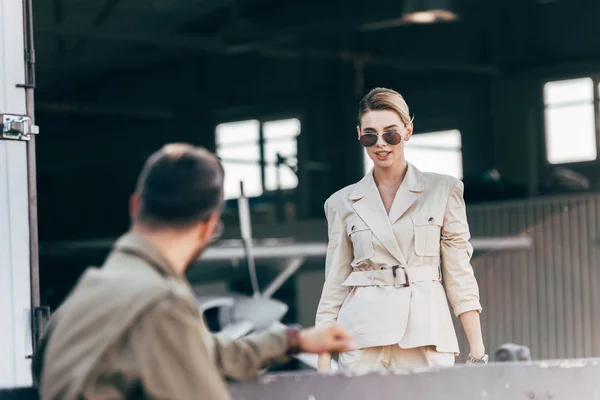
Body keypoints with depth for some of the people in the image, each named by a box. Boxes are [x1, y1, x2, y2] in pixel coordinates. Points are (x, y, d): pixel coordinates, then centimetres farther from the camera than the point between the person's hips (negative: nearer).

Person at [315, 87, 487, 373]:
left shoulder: (443, 190, 8)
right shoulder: (343, 203, 11)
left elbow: (460, 276, 5)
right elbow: (334, 287, 11)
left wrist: (477, 352, -3)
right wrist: (323, 364, 4)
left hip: (426, 331, -1)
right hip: (364, 334, 1)